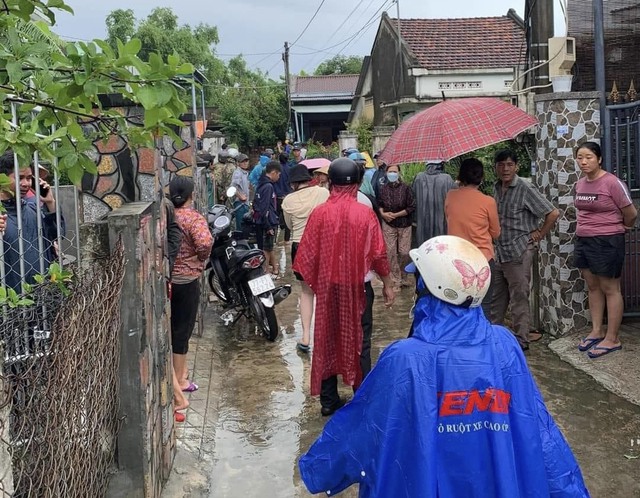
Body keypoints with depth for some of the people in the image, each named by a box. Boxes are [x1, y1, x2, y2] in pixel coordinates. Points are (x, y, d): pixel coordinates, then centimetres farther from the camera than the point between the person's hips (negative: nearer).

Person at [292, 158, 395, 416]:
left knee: (327, 339, 11)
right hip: (356, 286, -1)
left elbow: (307, 254, -4)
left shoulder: (319, 213, -8)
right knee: (357, 339, 12)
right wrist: (387, 284, 6)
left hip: (327, 286, 1)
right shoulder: (365, 214, -10)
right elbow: (378, 253, -6)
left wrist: (310, 280, 12)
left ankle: (328, 400, 18)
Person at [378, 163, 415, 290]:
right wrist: (383, 213, -7)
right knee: (391, 252, 1)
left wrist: (395, 215, -13)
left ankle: (402, 275, 25)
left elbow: (411, 207, -10)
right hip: (388, 225, 2)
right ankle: (396, 279, 12)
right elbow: (379, 204, 14)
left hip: (404, 224, -2)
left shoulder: (406, 188, -9)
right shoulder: (383, 189, -1)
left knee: (404, 252, 0)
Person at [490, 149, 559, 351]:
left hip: (519, 252, -7)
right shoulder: (497, 188, 8)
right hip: (500, 251, 7)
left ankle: (522, 340, 8)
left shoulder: (525, 189, -14)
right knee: (498, 296, 15)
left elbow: (553, 213, -15)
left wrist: (539, 235, -9)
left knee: (519, 297, 0)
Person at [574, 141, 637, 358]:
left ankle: (612, 339, 8)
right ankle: (596, 331, 25)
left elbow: (631, 214, -9)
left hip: (607, 242, -7)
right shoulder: (580, 184, 6)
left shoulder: (612, 182, -16)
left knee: (610, 289, 1)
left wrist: (618, 228, 7)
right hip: (583, 240, 7)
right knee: (593, 287, 14)